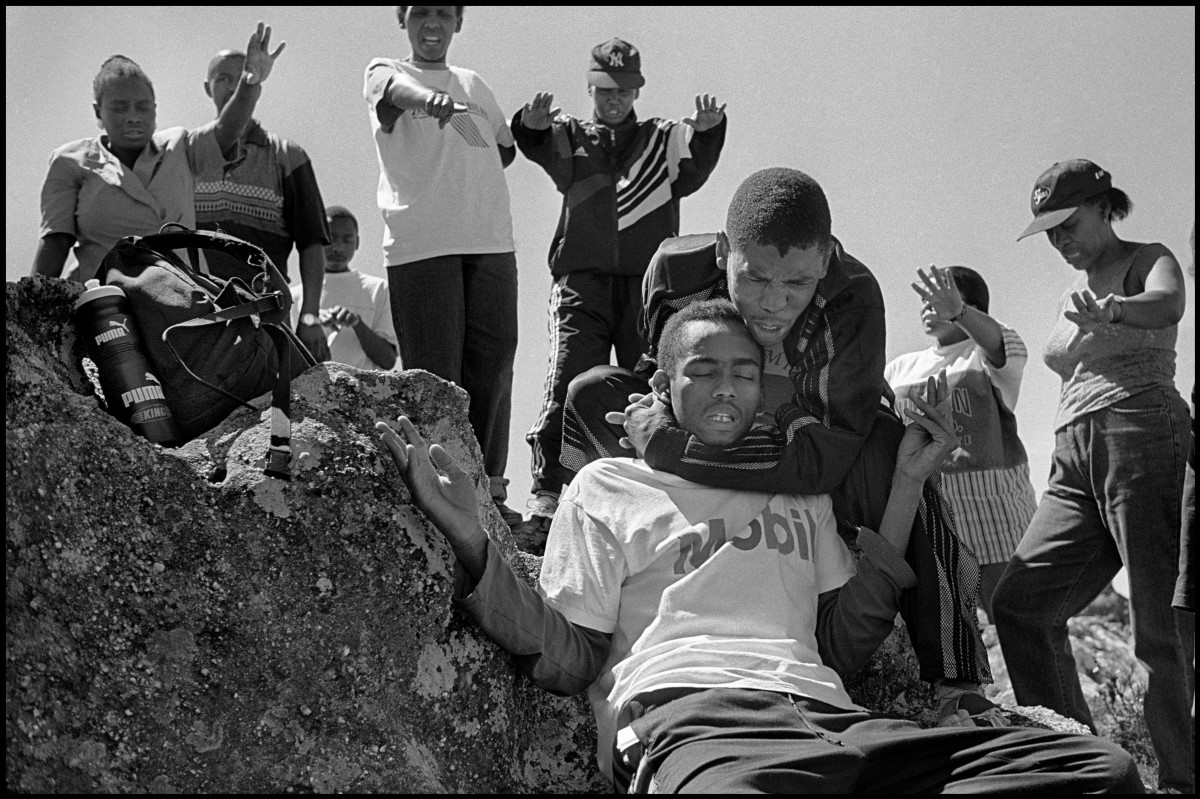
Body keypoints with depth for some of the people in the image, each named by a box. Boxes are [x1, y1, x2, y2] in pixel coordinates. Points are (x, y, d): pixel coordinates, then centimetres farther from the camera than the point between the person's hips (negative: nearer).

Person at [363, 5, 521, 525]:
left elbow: (505, 147, 33)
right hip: (420, 245, -5)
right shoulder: (386, 72, 5)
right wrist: (430, 100, -42)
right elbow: (396, 92, -21)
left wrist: (531, 124, 11)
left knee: (492, 365, 3)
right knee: (434, 372, -5)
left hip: (491, 243, 5)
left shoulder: (474, 84, 21)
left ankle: (488, 485, 12)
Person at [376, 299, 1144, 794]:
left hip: (827, 714, 6)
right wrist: (470, 540, -4)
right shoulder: (606, 486, 21)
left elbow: (843, 644, 22)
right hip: (687, 714, -6)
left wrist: (907, 485, 22)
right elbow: (566, 659, 12)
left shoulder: (800, 489, 32)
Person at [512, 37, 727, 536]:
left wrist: (707, 128, -27)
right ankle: (547, 493, -15)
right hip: (582, 279, -1)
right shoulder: (570, 136, 17)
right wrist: (533, 126, -29)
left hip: (650, 283, 1)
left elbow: (695, 166, -4)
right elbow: (541, 149, -6)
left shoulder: (663, 139, 17)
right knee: (567, 379, -13)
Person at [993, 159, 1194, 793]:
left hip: (1142, 437, -8)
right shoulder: (1071, 300, 26)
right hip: (1074, 455, 8)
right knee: (1019, 602, -3)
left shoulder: (1148, 261, 2)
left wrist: (1111, 310, -42)